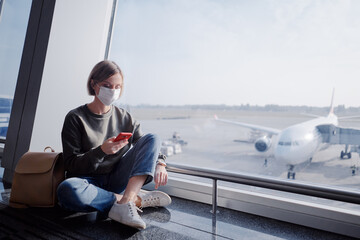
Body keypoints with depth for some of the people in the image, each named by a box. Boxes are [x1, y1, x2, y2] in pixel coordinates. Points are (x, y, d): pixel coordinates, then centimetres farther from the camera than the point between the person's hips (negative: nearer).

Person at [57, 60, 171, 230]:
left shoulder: (125, 118, 5)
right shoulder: (75, 118, -4)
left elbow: (147, 147, 8)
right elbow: (71, 164, -8)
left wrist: (159, 163, -14)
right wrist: (101, 151, -26)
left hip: (117, 180, 3)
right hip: (90, 181, -2)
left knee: (152, 138, -12)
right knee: (67, 190, -37)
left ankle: (125, 201, -28)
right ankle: (136, 199, -20)